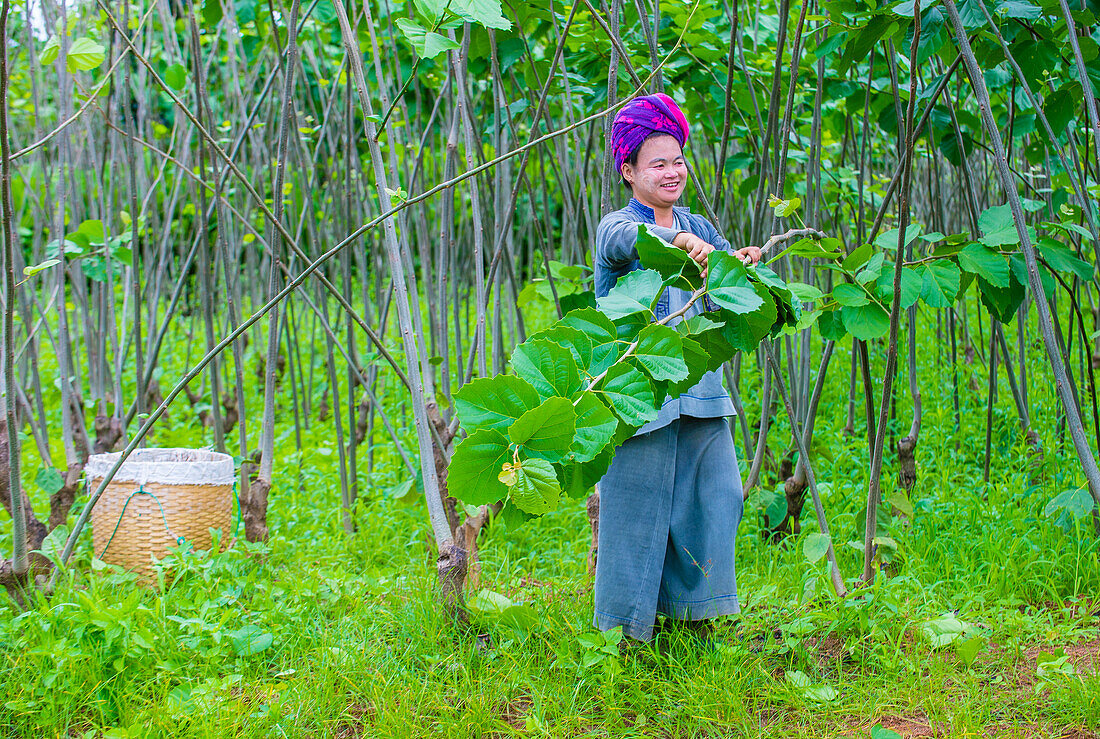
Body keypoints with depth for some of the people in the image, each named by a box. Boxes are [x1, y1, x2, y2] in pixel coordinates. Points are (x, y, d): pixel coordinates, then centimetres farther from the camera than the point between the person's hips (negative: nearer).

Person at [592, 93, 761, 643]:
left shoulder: (697, 227, 14)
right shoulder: (615, 227, -6)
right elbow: (627, 239, -30)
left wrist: (746, 264, -12)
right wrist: (678, 239, -50)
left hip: (697, 387, 6)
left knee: (713, 494, 6)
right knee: (639, 505, -2)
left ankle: (693, 611, 23)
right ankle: (626, 629, 11)